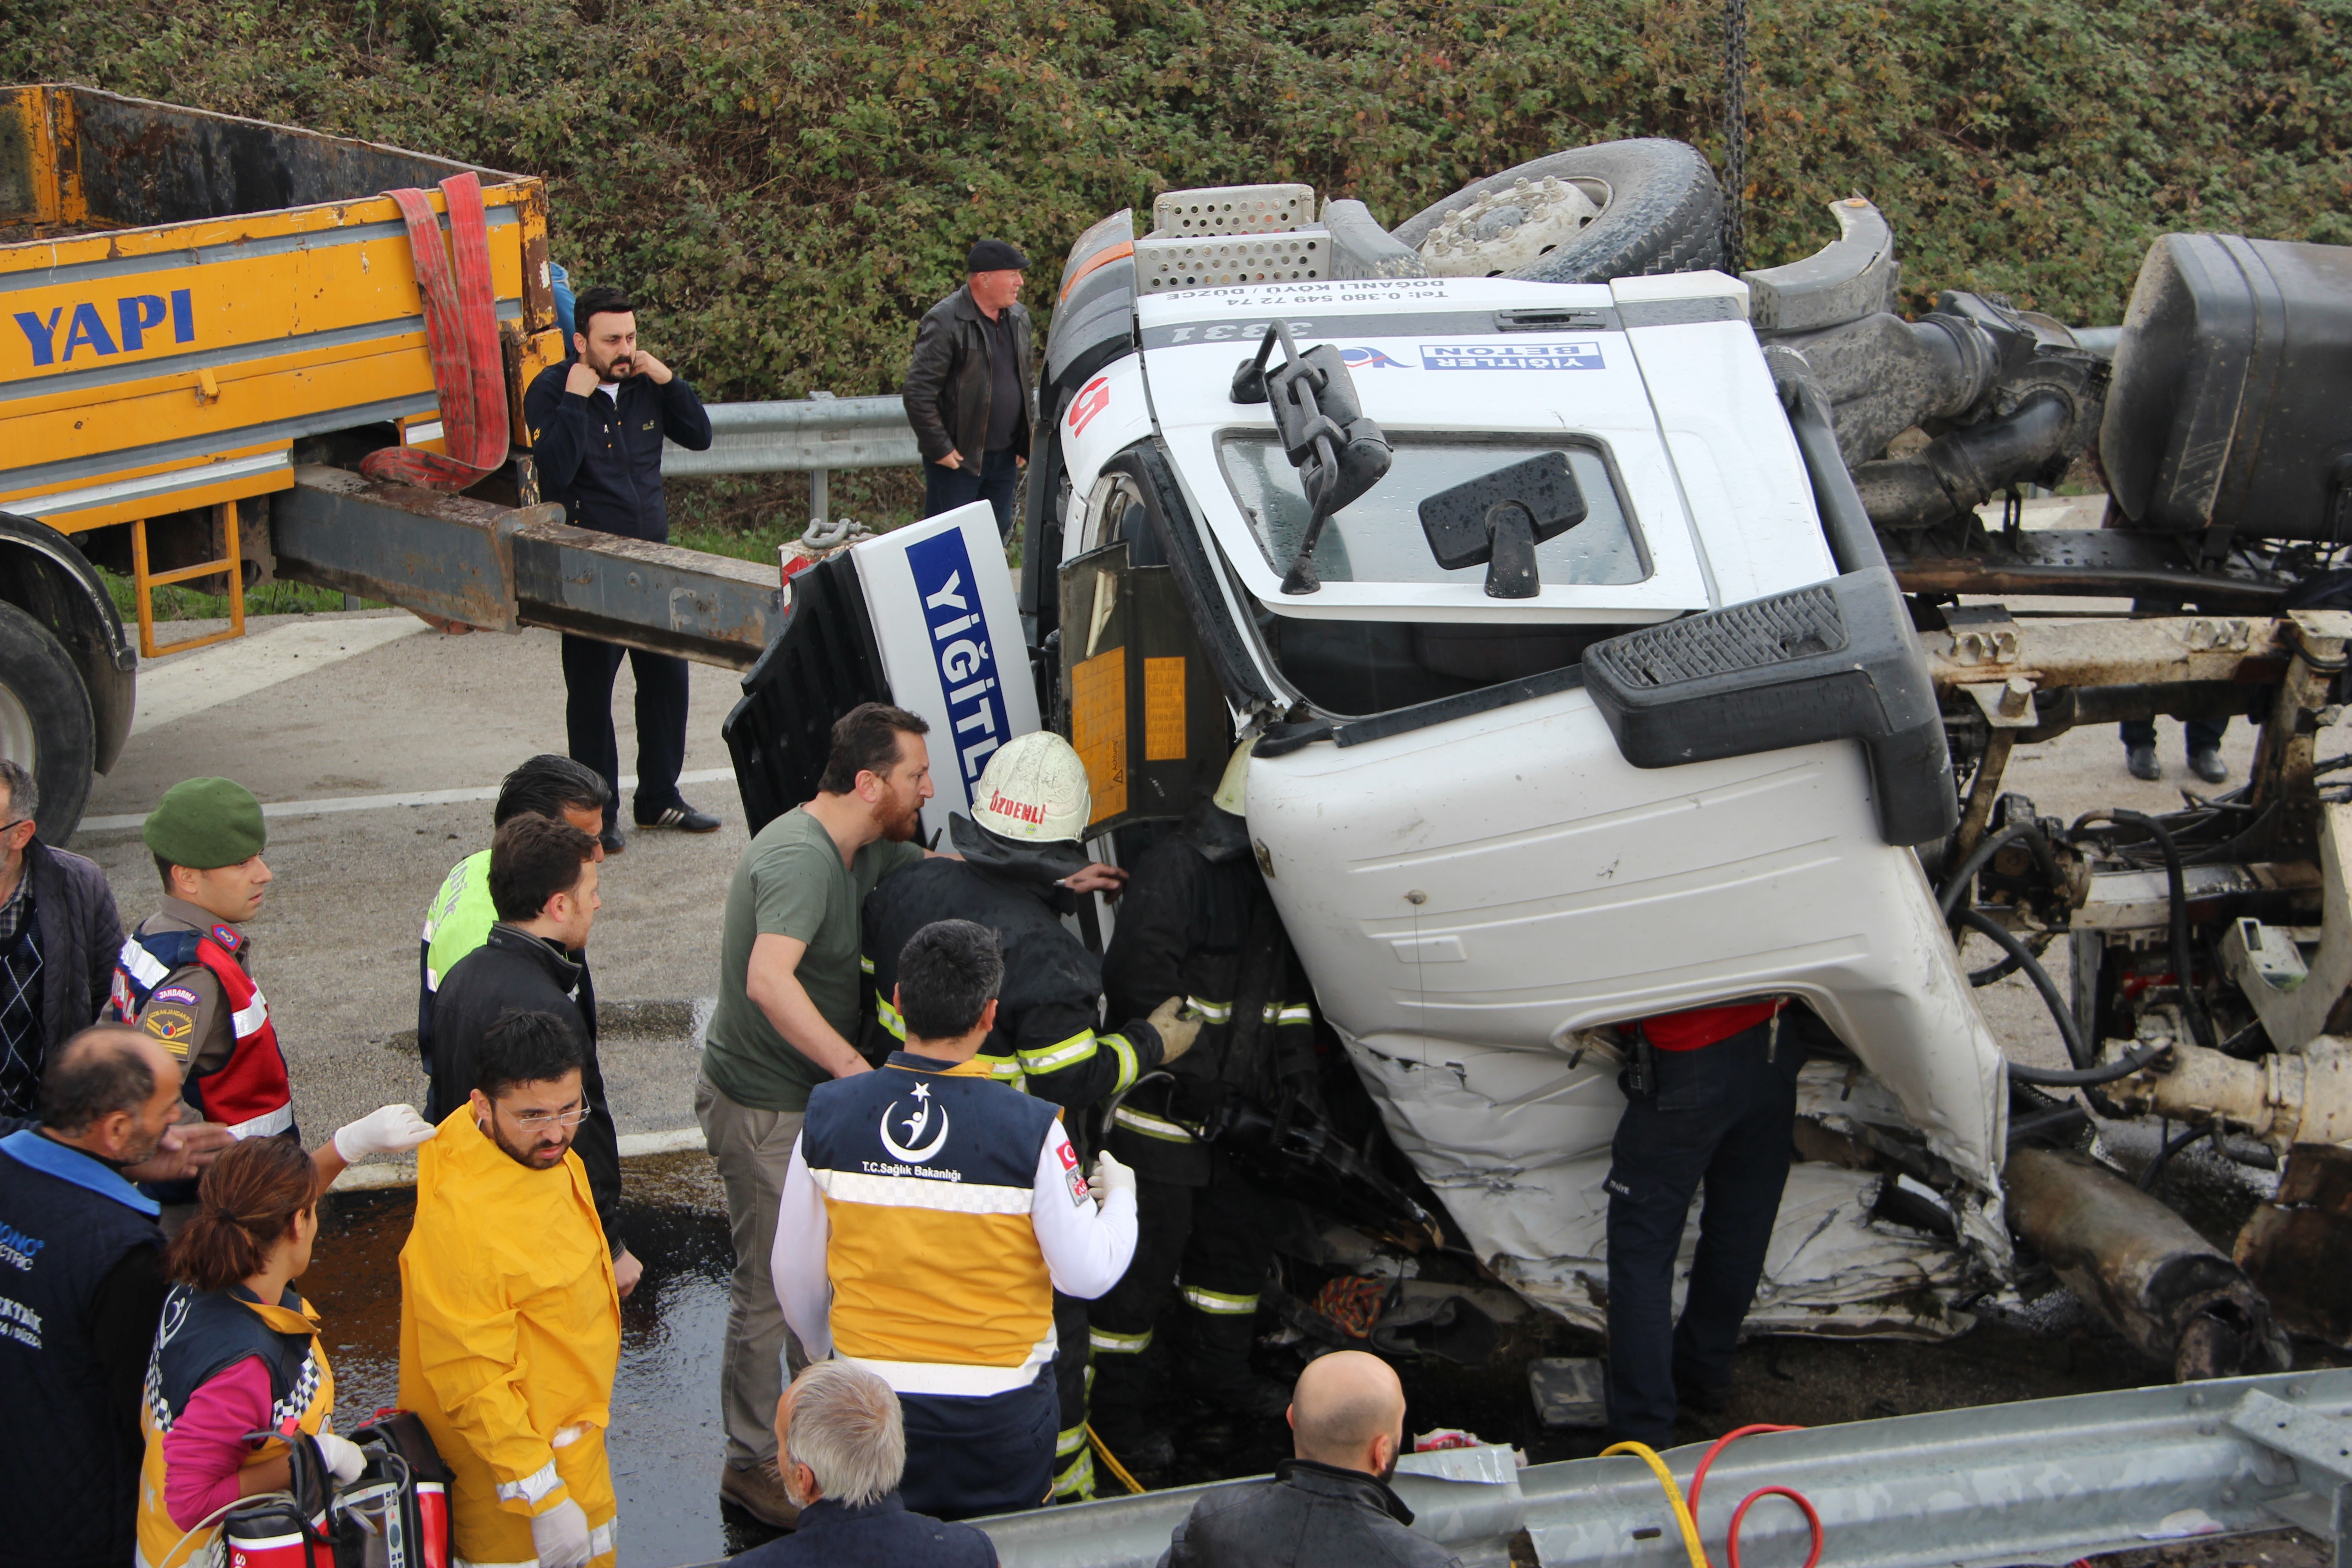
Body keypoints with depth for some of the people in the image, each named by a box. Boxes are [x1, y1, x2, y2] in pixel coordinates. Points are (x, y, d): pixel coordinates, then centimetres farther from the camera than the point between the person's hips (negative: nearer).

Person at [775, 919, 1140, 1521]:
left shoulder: (829, 1114, -7)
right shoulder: (1033, 1131, -16)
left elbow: (795, 1275, 3)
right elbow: (1088, 1274, -10)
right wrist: (1120, 1195, 10)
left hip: (868, 1399, 2)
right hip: (999, 1414, -2)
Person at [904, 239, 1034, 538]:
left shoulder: (1018, 318, 8)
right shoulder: (945, 323, -16)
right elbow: (919, 393, -17)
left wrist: (1025, 443, 14)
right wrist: (940, 449, -17)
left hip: (1005, 458, 7)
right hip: (957, 458, -7)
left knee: (998, 535, 14)